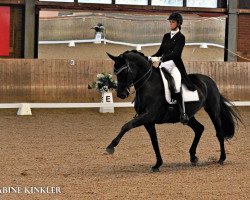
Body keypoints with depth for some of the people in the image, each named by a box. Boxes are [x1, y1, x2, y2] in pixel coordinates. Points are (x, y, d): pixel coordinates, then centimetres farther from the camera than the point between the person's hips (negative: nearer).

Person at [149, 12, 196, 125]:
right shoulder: (166, 36, 15)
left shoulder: (180, 37, -4)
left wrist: (159, 59, -26)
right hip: (163, 65, 7)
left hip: (175, 65, -7)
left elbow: (175, 53, -16)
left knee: (176, 87, -28)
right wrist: (150, 58, -1)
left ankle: (183, 114, -24)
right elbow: (160, 51, 17)